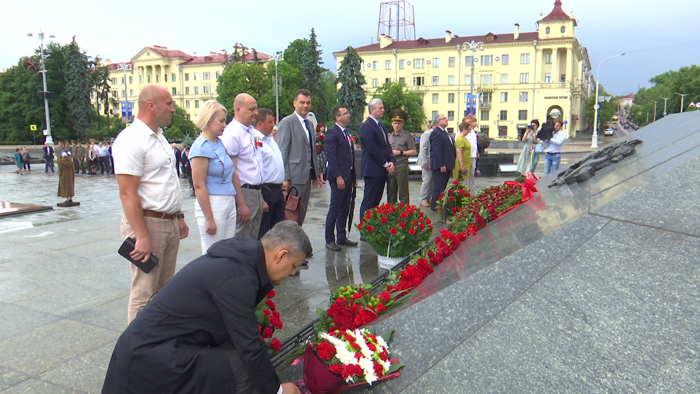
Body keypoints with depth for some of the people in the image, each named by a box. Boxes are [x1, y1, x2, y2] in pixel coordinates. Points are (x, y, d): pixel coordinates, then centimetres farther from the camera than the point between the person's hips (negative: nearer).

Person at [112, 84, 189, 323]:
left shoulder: (159, 137, 14)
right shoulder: (132, 139, -15)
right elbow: (127, 193, -20)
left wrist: (178, 217, 19)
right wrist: (142, 236, -23)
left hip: (169, 223, 9)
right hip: (147, 223, -9)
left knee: (165, 289, 15)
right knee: (145, 294, 0)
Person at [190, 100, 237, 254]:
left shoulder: (220, 143, 11)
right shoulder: (201, 146, -12)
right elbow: (199, 186, -16)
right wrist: (209, 218, -17)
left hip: (229, 202, 8)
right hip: (212, 205, -8)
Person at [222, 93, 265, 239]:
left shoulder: (252, 131, 12)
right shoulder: (232, 133, -14)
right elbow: (231, 171, -17)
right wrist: (241, 204, -19)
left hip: (257, 192, 8)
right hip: (244, 192, -8)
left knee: (255, 238, 14)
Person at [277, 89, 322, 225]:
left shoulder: (309, 124, 18)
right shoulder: (287, 122, -6)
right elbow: (282, 152, -11)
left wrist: (316, 173, 15)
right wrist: (285, 178, -16)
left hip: (307, 176, 8)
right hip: (294, 177, -8)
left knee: (301, 214, 11)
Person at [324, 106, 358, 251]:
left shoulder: (346, 133, 17)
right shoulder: (332, 133, -10)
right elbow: (331, 157, -16)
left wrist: (354, 176, 16)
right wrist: (338, 177, -21)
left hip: (348, 176, 9)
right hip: (339, 177, -9)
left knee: (345, 210, 13)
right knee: (334, 210, -2)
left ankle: (342, 237, 23)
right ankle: (329, 240, 7)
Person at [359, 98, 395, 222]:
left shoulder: (381, 126, 19)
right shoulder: (367, 126, -12)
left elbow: (387, 146, 18)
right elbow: (373, 149, -17)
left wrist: (391, 161, 1)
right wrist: (386, 165, -13)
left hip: (382, 170, 9)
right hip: (373, 170, -9)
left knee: (376, 201, 11)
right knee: (368, 202, -5)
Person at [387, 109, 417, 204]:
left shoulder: (407, 136, 1)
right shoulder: (389, 136, 16)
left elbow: (413, 152, -3)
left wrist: (400, 152, -10)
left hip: (401, 168, -5)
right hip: (391, 167, 5)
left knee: (403, 194, -4)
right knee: (391, 193, 10)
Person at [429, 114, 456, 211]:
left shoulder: (445, 133, 19)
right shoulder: (436, 133, -14)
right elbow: (436, 150, -21)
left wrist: (450, 164, 18)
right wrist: (441, 165, -24)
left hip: (447, 165, 10)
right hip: (440, 165, -10)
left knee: (443, 186, 15)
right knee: (439, 186, -5)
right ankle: (435, 206, 2)